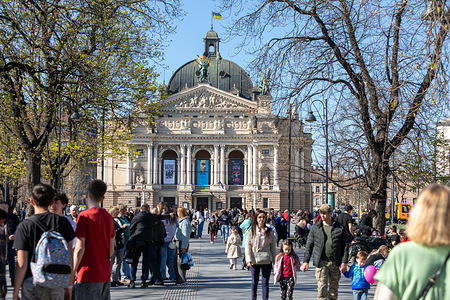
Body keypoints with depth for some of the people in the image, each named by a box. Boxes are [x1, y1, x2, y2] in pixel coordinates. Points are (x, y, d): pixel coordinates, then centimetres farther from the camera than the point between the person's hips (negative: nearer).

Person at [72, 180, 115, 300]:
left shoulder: (84, 216, -11)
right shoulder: (109, 217, 10)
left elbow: (80, 248, -13)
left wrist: (72, 272, -7)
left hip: (88, 276, -7)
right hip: (105, 275, 7)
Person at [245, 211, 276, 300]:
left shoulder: (269, 231, 6)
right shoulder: (251, 230, 2)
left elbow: (273, 246, 10)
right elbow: (247, 245, -1)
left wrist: (274, 259, 5)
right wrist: (248, 259, -9)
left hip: (266, 260, 1)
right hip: (254, 259, -1)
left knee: (265, 282, 0)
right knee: (254, 281, 9)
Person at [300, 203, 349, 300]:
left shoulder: (340, 228, 2)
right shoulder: (315, 228, 4)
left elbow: (345, 246, 2)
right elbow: (309, 245, 7)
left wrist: (344, 262, -5)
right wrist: (306, 261, 1)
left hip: (335, 263, 1)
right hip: (321, 262, -1)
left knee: (334, 287, 11)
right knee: (322, 287, -10)